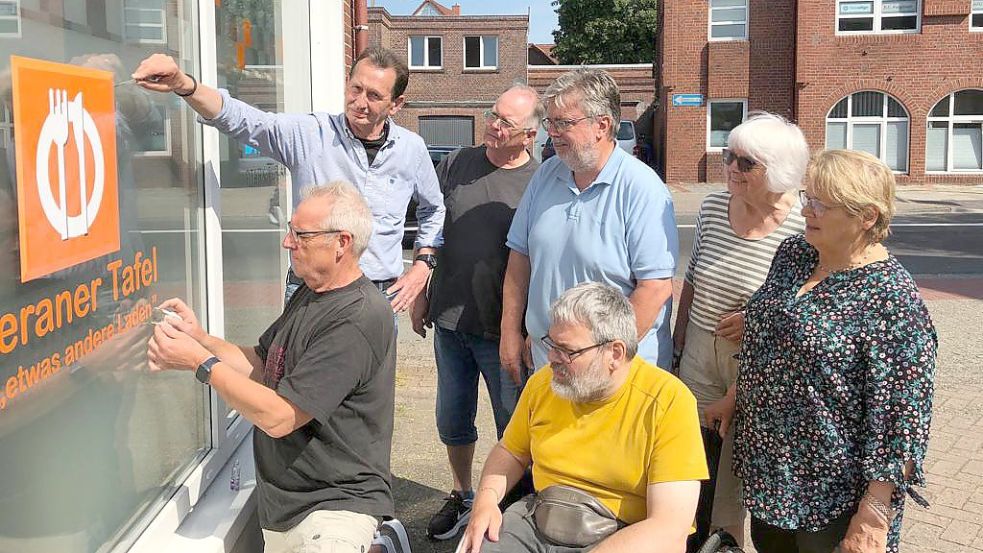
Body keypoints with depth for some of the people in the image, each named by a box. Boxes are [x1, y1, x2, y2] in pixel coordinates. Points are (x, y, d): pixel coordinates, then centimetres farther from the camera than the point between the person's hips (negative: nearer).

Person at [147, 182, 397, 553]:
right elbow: (262, 364, 11)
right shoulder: (310, 294, 9)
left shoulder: (357, 320, -22)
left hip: (335, 506, -8)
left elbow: (278, 418, -22)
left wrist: (200, 361, -15)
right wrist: (201, 339, -5)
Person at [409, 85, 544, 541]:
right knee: (452, 419, 19)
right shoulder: (457, 164, 3)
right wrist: (421, 294, 11)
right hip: (449, 320, 5)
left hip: (502, 330, -4)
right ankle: (462, 497, 39)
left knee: (514, 430, 8)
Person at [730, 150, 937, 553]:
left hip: (833, 491, -7)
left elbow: (900, 418, -21)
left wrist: (874, 512, -21)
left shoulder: (893, 300, -21)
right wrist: (736, 396, 16)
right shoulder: (792, 254, 1)